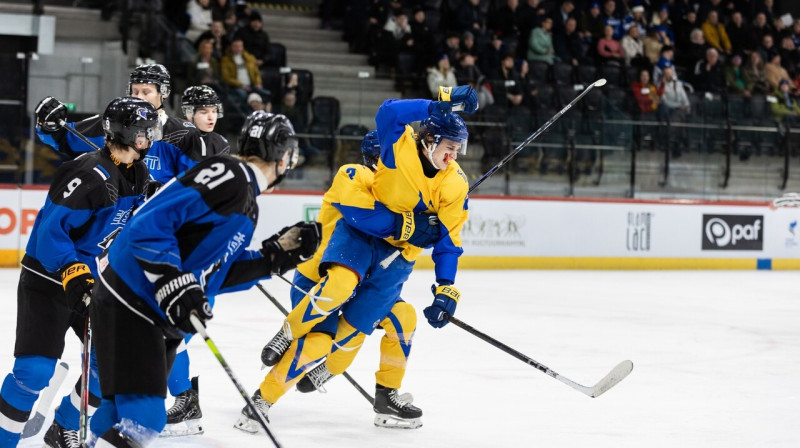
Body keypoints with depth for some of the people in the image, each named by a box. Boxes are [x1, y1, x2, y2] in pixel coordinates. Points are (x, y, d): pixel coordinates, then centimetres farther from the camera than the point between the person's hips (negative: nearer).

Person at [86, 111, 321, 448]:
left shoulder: (247, 209, 15)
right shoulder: (228, 176, -16)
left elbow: (217, 274, 14)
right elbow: (149, 224, -23)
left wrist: (275, 256, 10)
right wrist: (173, 283, -28)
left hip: (159, 318, 10)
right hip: (129, 305, -10)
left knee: (120, 414, 17)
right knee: (142, 420, -16)